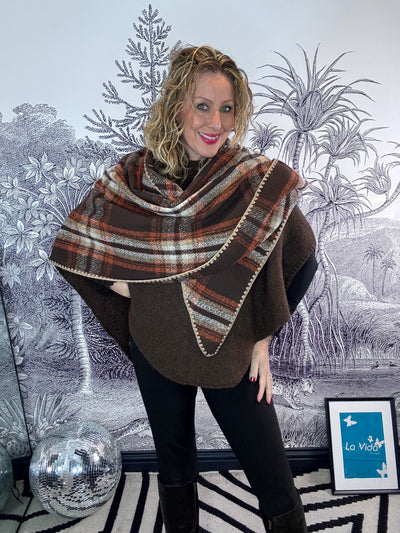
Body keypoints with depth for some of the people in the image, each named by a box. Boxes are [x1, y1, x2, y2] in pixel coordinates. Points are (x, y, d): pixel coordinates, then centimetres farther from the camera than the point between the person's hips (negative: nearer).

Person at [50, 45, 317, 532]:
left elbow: (300, 260, -3)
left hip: (231, 354, -1)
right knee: (173, 461, 25)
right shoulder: (132, 177, -9)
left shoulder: (261, 182, -13)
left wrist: (263, 337, -4)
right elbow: (73, 247, 2)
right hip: (156, 350, 2)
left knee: (270, 474, 10)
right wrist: (121, 283, -11)